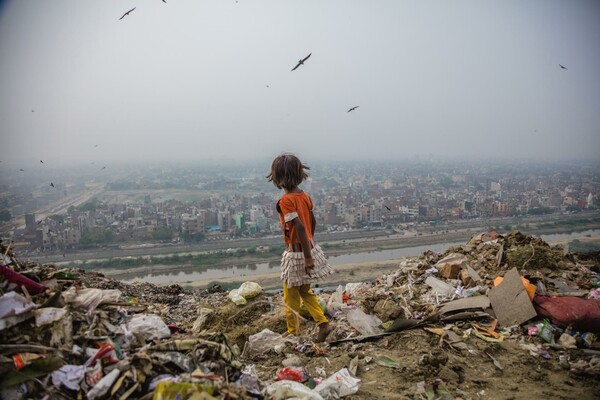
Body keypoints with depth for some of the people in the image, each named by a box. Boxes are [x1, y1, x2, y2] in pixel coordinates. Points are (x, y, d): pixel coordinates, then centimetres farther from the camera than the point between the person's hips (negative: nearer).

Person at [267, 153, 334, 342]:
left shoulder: (285, 200, -21)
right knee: (305, 291, 23)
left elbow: (300, 227, -27)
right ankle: (323, 323, 18)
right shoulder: (305, 195, 3)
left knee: (291, 296, 11)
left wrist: (307, 257, -23)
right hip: (310, 248, 7)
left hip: (296, 253, -7)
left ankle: (293, 333, 25)